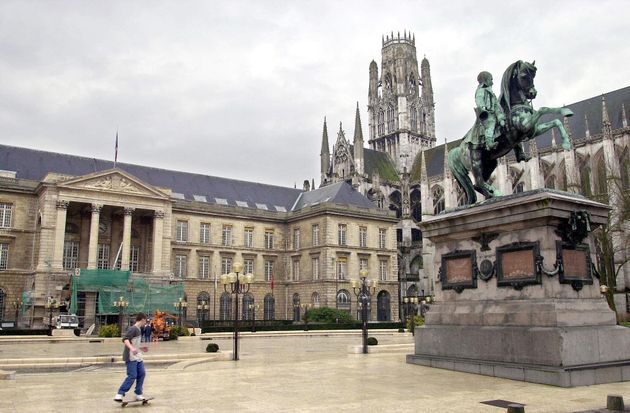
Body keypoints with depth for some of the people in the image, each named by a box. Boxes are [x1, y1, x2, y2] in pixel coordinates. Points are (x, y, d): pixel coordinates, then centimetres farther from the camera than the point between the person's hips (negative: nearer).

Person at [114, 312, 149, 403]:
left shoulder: (138, 330, 17)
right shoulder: (133, 329, -12)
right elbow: (125, 339, -25)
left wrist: (141, 349, 36)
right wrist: (132, 348, -39)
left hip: (137, 357, 9)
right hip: (131, 357, -9)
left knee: (142, 374, 6)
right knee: (132, 376, -12)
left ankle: (138, 394, 15)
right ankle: (119, 394, -7)